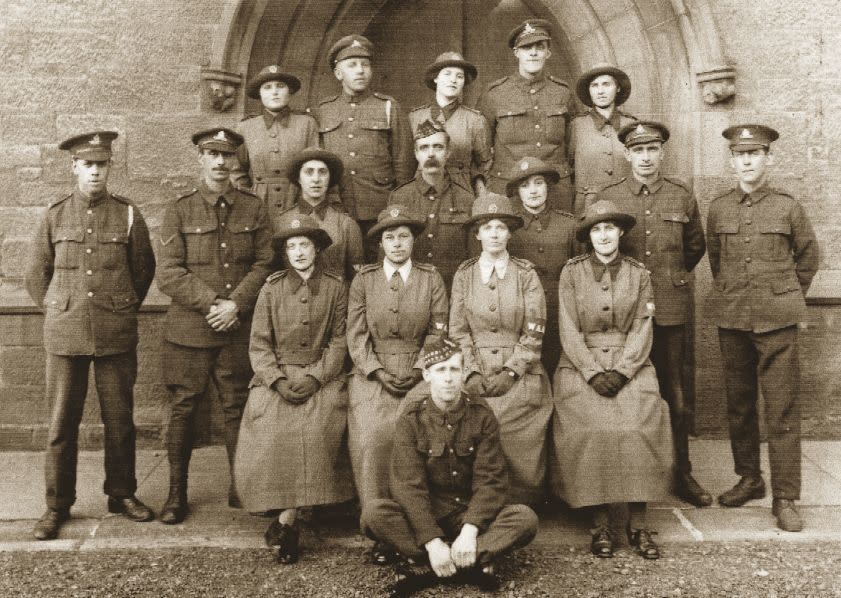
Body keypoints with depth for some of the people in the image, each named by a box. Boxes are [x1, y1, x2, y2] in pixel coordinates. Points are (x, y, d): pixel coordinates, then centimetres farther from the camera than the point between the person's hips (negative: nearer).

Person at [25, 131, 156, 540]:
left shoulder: (127, 214, 2)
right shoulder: (55, 215, 4)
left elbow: (144, 269, 11)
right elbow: (36, 275, 12)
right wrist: (58, 314, 10)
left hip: (116, 336, 0)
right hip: (65, 335, 0)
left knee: (119, 419, 8)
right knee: (61, 422, 4)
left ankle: (122, 494, 24)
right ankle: (57, 506, 16)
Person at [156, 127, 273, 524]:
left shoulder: (253, 208, 6)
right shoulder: (179, 211, 2)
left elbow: (264, 264, 1)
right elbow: (168, 273, -4)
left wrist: (235, 304, -13)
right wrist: (211, 303, -13)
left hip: (239, 329, 1)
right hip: (187, 330, -1)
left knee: (238, 409, 7)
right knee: (182, 409, 5)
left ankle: (240, 487, 21)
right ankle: (177, 494, 17)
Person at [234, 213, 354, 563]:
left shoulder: (335, 288, 6)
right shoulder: (271, 289, 7)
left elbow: (339, 341, 4)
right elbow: (259, 345, 5)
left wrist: (314, 377, -10)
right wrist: (279, 381, -11)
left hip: (321, 377, -1)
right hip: (275, 378, 1)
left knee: (315, 431, -28)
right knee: (269, 436, -24)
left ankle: (285, 520, -17)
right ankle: (288, 521, -10)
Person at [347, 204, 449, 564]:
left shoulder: (431, 279, 10)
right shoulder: (364, 279, 10)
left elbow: (438, 331, 5)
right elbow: (356, 334, 5)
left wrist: (418, 371, -8)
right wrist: (378, 372, -7)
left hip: (419, 375, 0)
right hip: (373, 375, 0)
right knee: (371, 440, -18)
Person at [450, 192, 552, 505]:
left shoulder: (526, 274, 6)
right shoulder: (464, 275, 11)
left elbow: (534, 332, 0)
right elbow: (458, 330, 6)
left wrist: (509, 372, -10)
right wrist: (472, 372, -8)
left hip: (520, 372, 0)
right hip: (476, 372, 1)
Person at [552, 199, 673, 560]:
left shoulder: (639, 274, 10)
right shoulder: (571, 272, 5)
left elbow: (642, 330, 3)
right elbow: (569, 331, 0)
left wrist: (620, 372, -12)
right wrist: (594, 373, -12)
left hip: (630, 364, 1)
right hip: (581, 364, -1)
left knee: (639, 423, -25)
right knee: (593, 426, -27)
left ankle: (638, 523, -14)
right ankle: (599, 524, -15)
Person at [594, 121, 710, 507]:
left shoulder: (683, 197, 5)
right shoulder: (606, 199, 1)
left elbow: (695, 247, 20)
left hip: (671, 312, 1)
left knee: (675, 395, 7)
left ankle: (682, 475, 20)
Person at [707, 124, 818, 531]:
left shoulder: (788, 207, 0)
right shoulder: (718, 209, 5)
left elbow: (808, 257, 12)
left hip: (777, 321, -2)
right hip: (731, 321, 3)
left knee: (782, 410, -2)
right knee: (739, 405, 11)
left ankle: (785, 497, 5)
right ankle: (749, 479, 27)